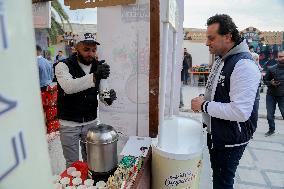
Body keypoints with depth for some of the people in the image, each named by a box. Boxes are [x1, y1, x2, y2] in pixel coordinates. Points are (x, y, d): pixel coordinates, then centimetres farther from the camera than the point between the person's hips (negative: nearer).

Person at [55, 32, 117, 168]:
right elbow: (68, 87, -32)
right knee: (72, 164, 12)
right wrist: (94, 77, -45)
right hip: (69, 124, -3)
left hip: (91, 122, 4)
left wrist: (108, 98, -22)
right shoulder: (63, 66, -12)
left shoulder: (98, 67, 0)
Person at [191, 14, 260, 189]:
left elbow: (241, 112, -30)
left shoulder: (244, 65, -24)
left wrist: (204, 106, -22)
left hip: (230, 141, -8)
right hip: (216, 134, 8)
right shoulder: (221, 60, 6)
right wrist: (204, 98, -2)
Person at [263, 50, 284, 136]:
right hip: (271, 95, 1)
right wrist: (271, 83, -13)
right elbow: (265, 80, 6)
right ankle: (271, 129, 28)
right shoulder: (271, 69, -1)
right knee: (270, 115, 8)